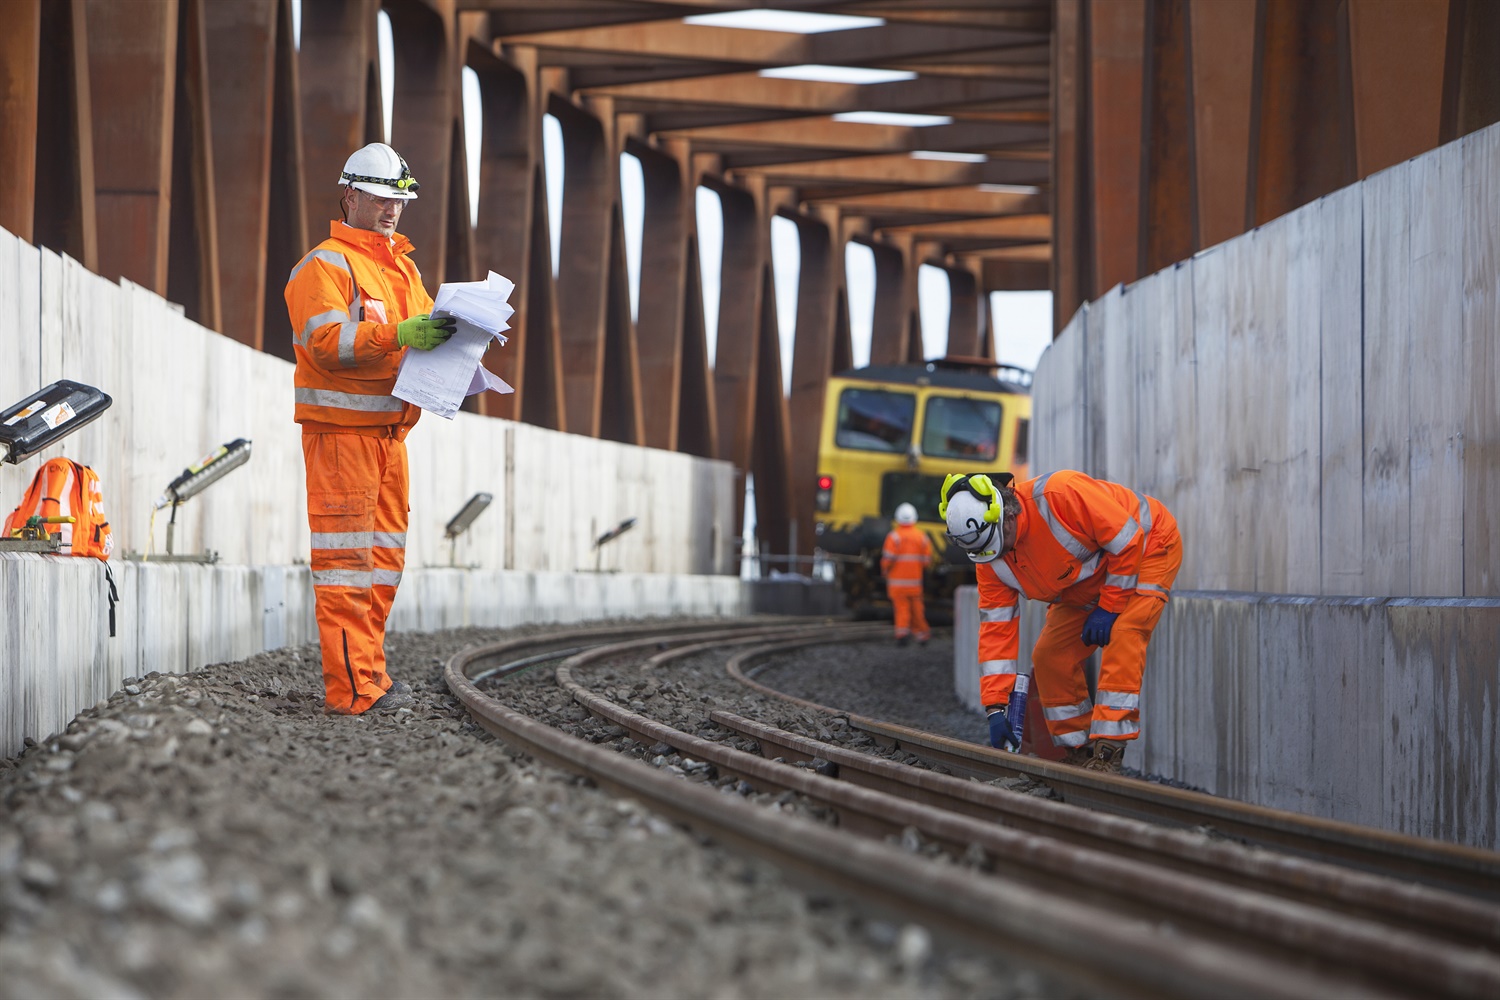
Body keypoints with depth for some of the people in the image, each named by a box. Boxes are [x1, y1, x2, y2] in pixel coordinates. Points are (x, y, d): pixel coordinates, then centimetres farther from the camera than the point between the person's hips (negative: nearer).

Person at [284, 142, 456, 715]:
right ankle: (350, 687, -10)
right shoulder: (324, 266, -8)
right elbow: (327, 342, -21)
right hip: (340, 431, -9)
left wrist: (454, 333, -4)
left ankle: (367, 671, 18)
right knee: (346, 558, -9)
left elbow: (424, 328, 19)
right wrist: (399, 335, -32)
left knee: (384, 556, 11)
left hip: (388, 432, 9)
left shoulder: (402, 266, 20)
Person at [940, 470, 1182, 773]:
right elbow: (996, 628, -11)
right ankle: (1079, 755, 8)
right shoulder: (989, 557, -16)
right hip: (1086, 585, 7)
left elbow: (1127, 540, -30)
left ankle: (1107, 752, -29)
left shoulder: (1060, 494, -39)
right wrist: (996, 707, -15)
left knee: (1122, 635, -28)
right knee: (1050, 657, -4)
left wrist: (1110, 608, -23)